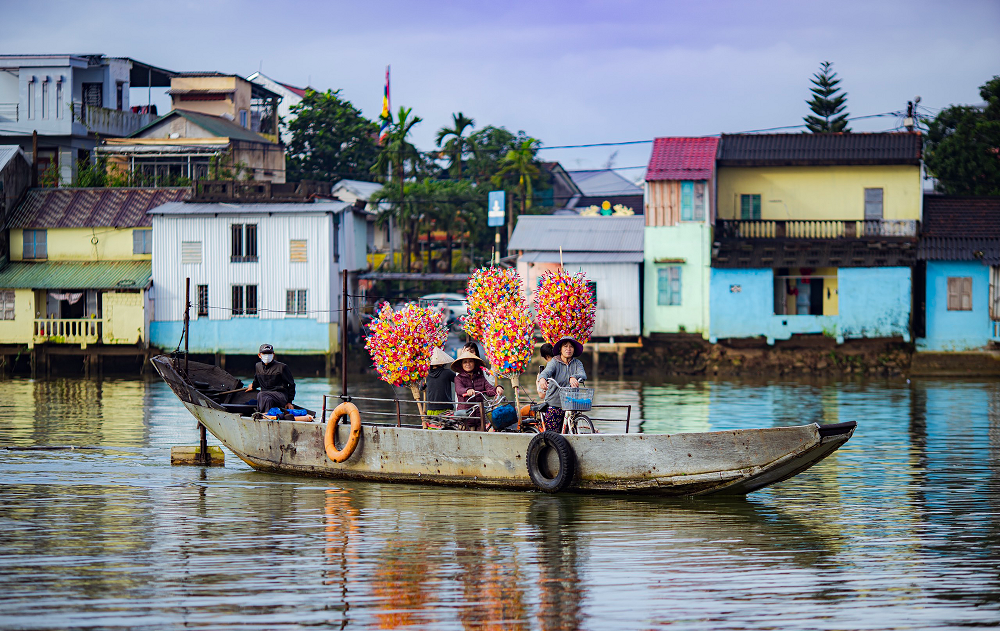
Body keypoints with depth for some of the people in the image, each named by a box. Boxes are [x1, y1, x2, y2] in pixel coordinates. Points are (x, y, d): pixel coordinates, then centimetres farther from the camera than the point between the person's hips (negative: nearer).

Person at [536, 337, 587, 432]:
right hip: (554, 405, -3)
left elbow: (583, 375, -12)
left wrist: (573, 378, -35)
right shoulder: (554, 362, -1)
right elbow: (546, 371, -20)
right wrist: (542, 379, -45)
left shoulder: (577, 363, 7)